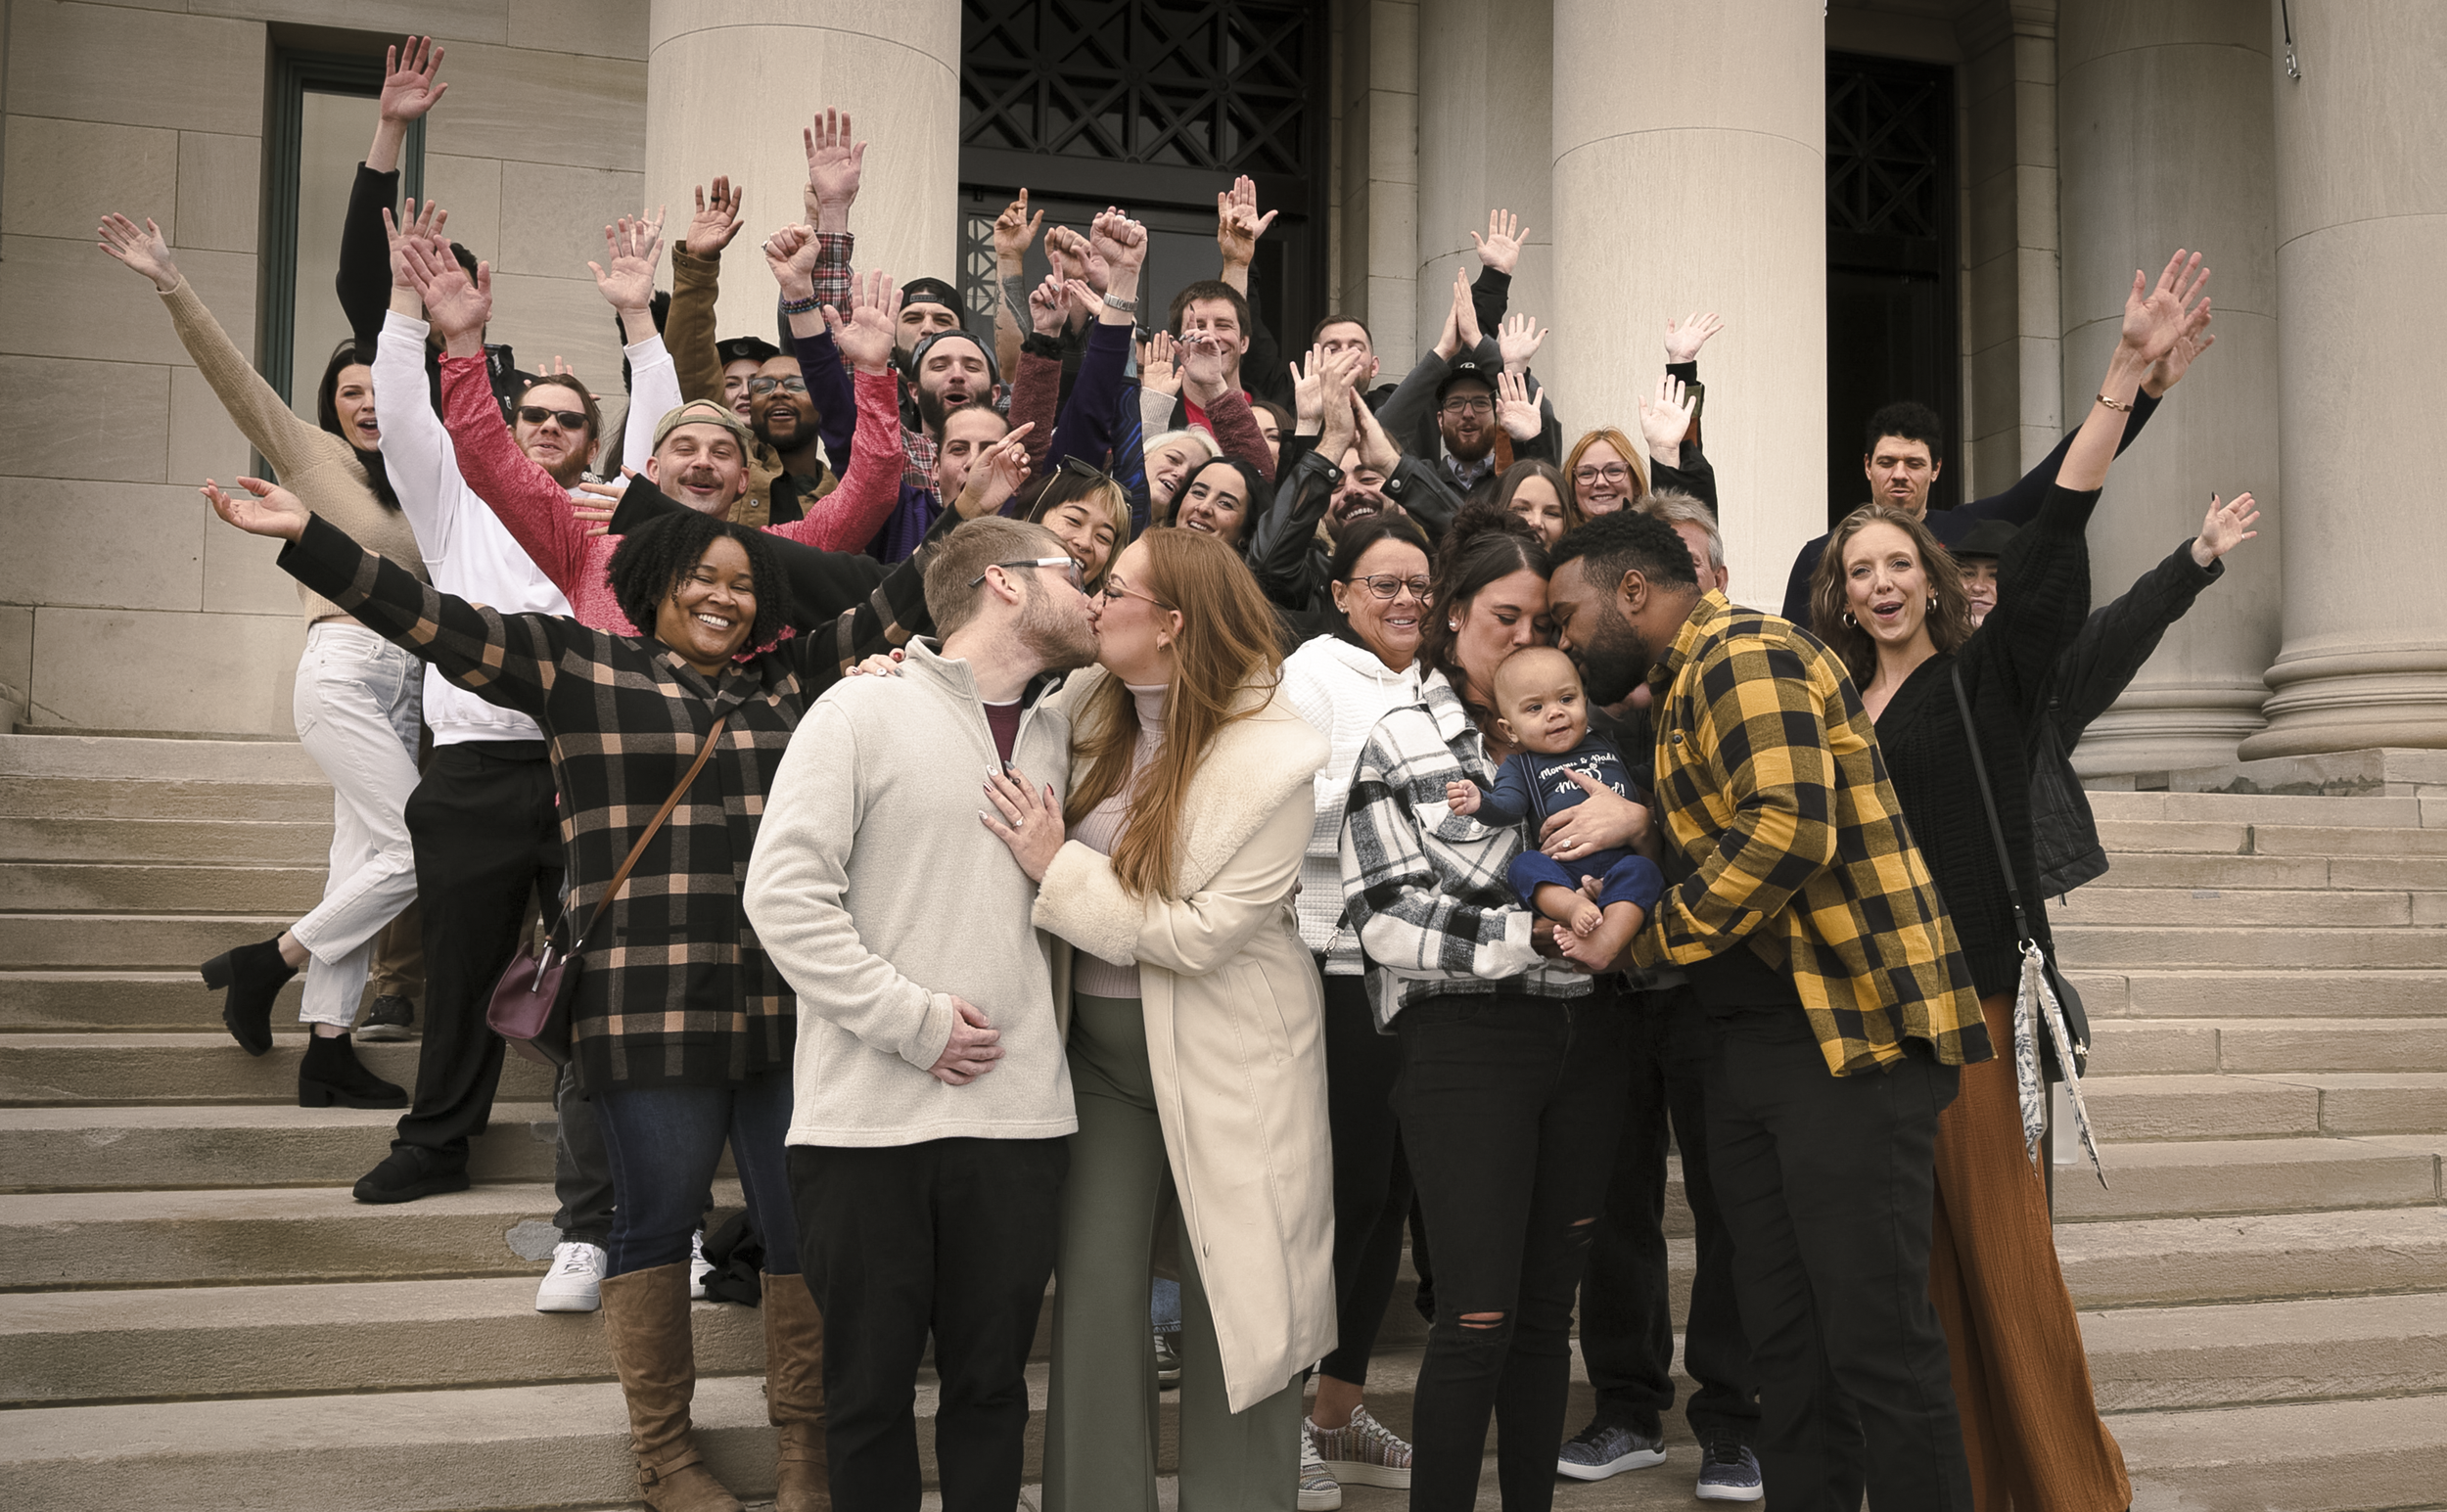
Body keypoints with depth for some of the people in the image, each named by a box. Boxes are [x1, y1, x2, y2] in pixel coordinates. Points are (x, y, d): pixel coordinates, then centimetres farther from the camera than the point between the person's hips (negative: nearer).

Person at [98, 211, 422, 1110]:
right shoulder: (311, 455, 1)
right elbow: (232, 376, -9)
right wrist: (172, 289, -20)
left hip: (403, 683, 6)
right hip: (344, 672, -6)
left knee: (363, 863, 3)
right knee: (417, 849, -14)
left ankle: (328, 1052, 7)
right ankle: (262, 965, 2)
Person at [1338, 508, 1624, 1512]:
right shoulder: (1401, 745, 1)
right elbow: (1384, 915, -9)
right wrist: (1529, 932, -19)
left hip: (1581, 1037, 4)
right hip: (1466, 1043, -4)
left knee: (1549, 1305, 12)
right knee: (1478, 1317, -5)